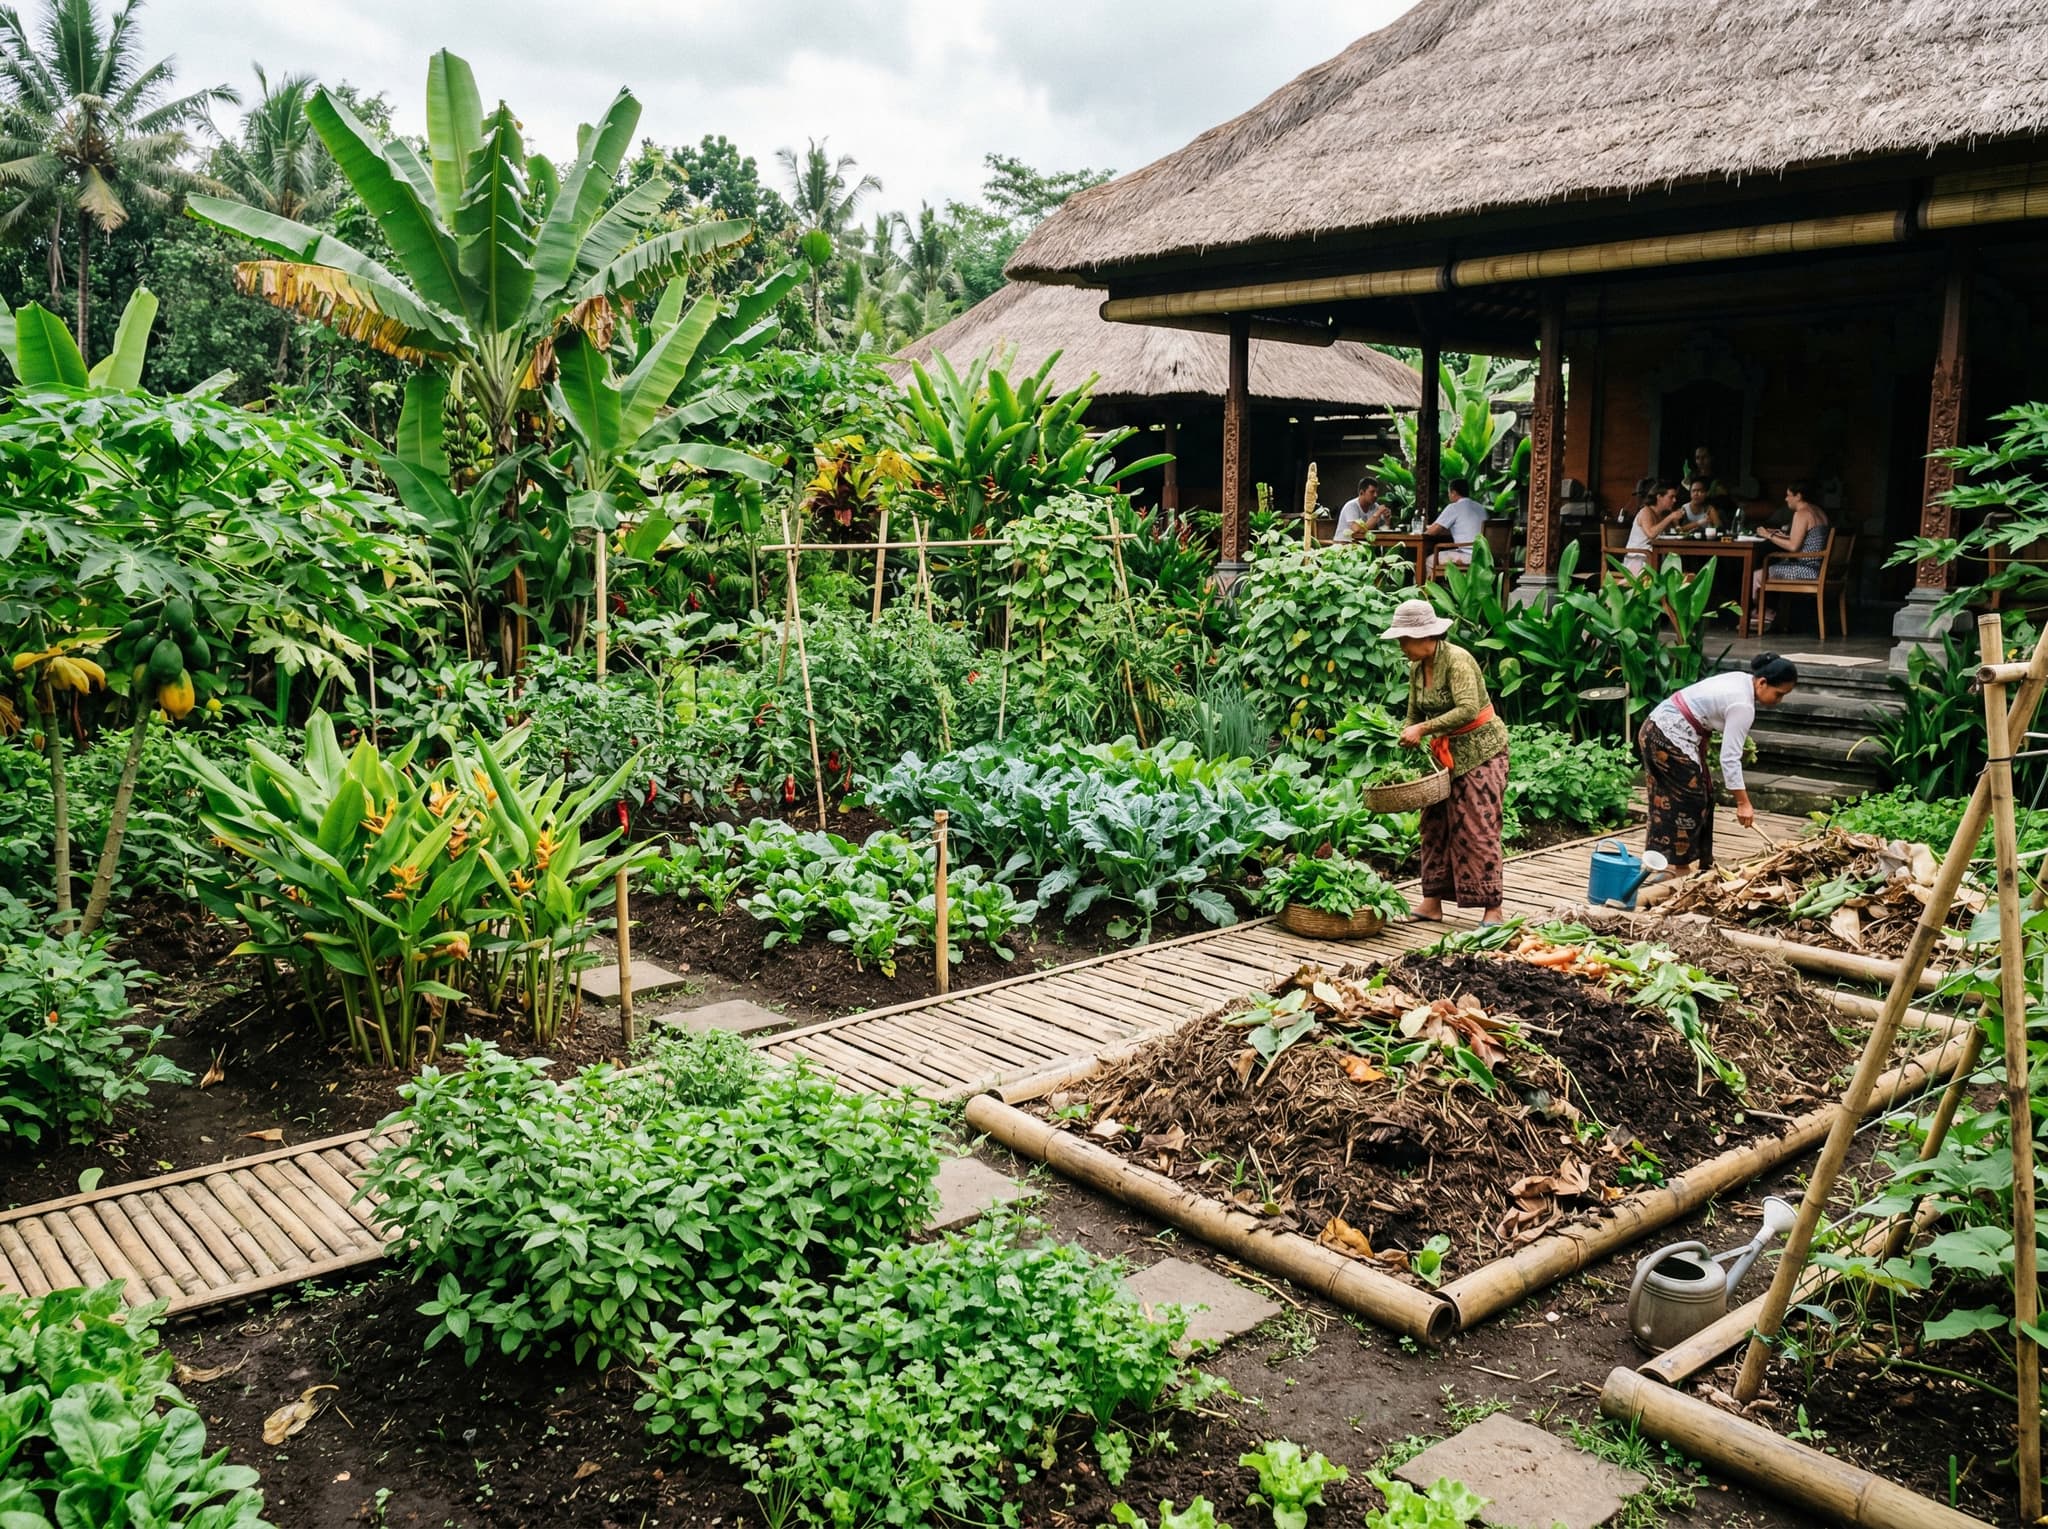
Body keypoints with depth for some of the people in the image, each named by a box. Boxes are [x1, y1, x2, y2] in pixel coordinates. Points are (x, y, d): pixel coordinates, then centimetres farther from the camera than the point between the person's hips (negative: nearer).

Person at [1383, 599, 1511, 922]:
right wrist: (1405, 742, -1)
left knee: (1478, 829, -8)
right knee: (1435, 823, 6)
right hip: (1444, 752, 8)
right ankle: (1432, 901, 12)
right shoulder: (1416, 668, 4)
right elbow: (1414, 715, 13)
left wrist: (1424, 729, -31)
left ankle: (1492, 909, -3)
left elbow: (1468, 710, -32)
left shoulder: (1456, 659, -21)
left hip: (1479, 748, -8)